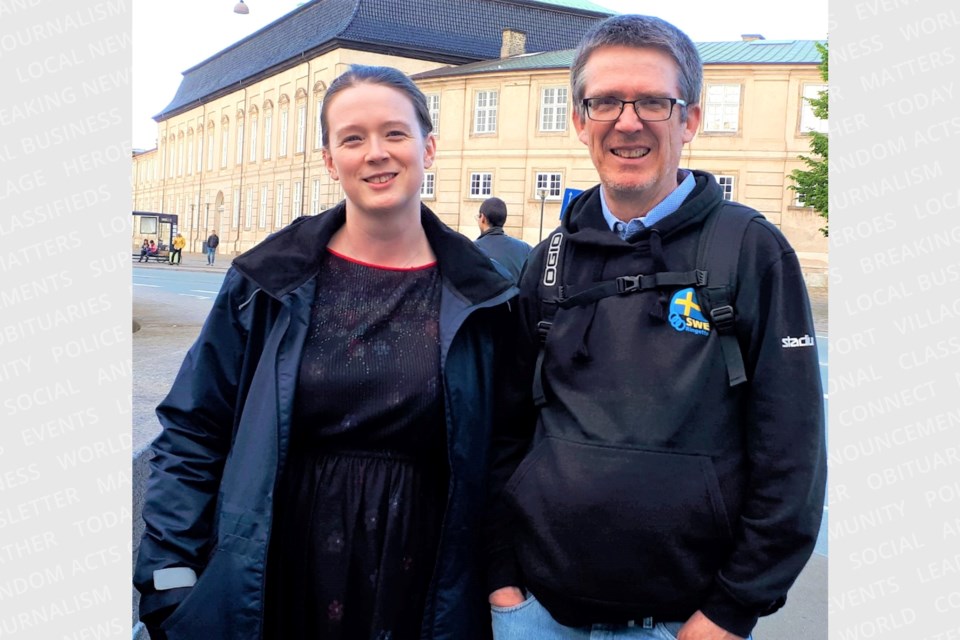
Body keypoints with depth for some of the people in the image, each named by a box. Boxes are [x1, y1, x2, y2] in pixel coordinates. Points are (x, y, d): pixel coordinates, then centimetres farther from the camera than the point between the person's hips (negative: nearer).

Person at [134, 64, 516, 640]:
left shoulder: (480, 299, -3)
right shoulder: (269, 282, -3)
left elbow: (497, 457, 2)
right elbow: (192, 433, 0)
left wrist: (505, 579, -1)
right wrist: (169, 581, -5)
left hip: (419, 590, 0)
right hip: (273, 591, 1)